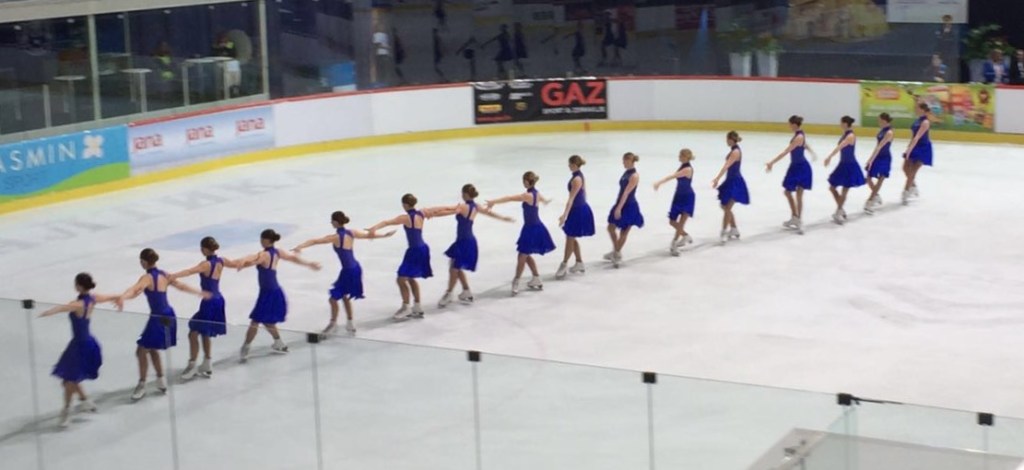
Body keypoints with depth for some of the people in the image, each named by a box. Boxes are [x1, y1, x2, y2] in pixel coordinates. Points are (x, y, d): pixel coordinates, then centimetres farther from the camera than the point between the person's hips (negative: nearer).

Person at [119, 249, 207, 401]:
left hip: (158, 319, -9)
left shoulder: (147, 278, -17)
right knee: (152, 349, 24)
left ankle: (142, 385, 6)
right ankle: (161, 380, 31)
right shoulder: (164, 275, 8)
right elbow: (182, 286, 20)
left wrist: (122, 298, -56)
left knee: (142, 350, 1)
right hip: (168, 316, 9)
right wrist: (200, 293, 36)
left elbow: (135, 289, -38)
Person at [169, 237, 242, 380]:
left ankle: (192, 365, -3)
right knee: (205, 333, 20)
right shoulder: (221, 261, 4)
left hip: (209, 302, -9)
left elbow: (190, 271, -36)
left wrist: (174, 276, -49)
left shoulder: (206, 264, -19)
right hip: (218, 300, 9)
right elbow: (237, 264, 21)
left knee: (193, 333, -4)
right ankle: (207, 366, 27)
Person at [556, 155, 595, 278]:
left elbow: (571, 199, -26)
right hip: (581, 208, 10)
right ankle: (580, 264, 25)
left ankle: (564, 265, 10)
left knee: (570, 238, 0)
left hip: (577, 211, -10)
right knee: (572, 238, 17)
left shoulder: (576, 179, -22)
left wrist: (565, 215, -28)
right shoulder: (581, 176, 8)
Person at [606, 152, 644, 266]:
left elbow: (626, 193, -24)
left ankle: (617, 254, 12)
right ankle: (616, 252, 27)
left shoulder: (634, 176, -19)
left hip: (629, 206, -9)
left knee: (624, 232, 3)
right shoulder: (626, 172, 7)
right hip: (621, 203, 9)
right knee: (611, 227, 14)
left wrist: (619, 208, -27)